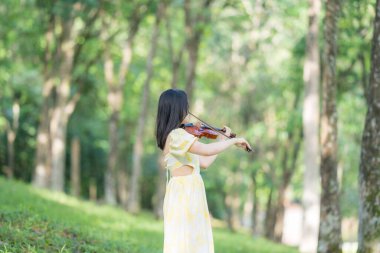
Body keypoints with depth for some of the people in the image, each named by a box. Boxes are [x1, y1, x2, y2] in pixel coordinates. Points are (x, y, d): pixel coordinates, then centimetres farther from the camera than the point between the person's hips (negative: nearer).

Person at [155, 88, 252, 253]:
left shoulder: (179, 135, 15)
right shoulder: (177, 135, -16)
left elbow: (204, 163, 19)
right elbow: (207, 150, -28)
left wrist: (222, 140, 24)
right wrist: (234, 140, -13)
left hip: (189, 196, 10)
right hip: (183, 197, -10)